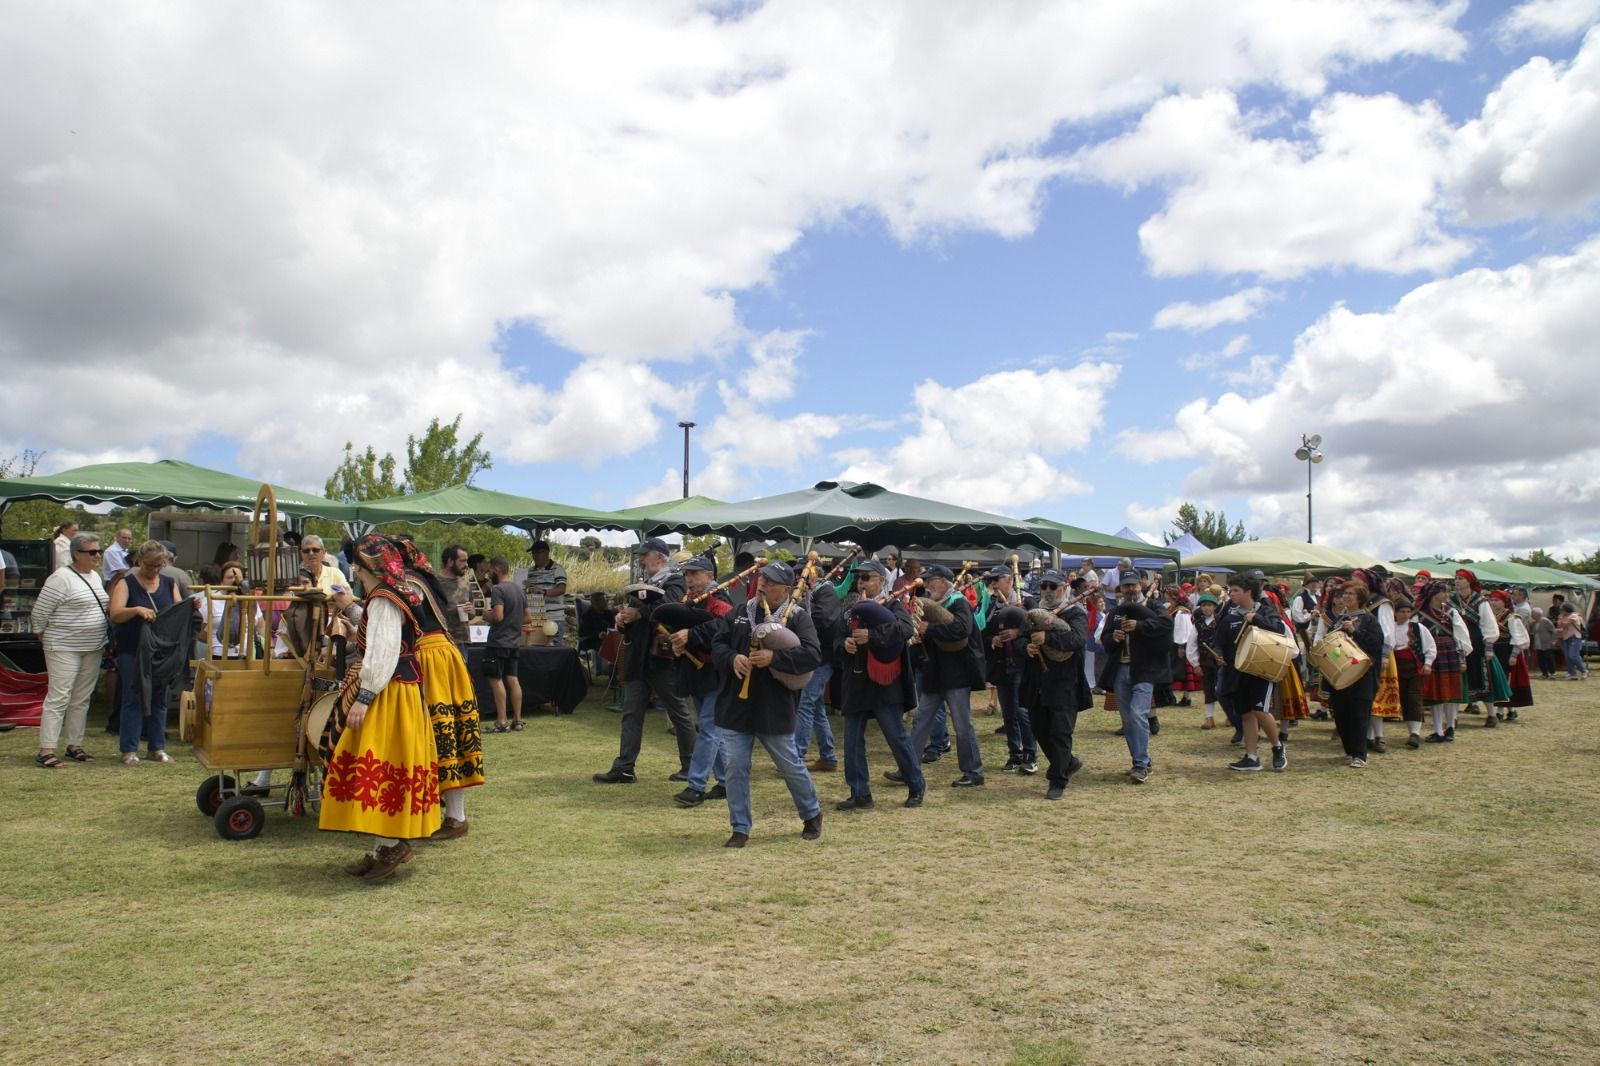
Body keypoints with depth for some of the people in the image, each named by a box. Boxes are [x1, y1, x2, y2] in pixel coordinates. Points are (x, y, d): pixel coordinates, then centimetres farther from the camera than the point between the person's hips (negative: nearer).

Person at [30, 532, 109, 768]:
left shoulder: (95, 576, 13)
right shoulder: (62, 578, -13)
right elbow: (40, 612, -11)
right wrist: (45, 638, -2)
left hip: (93, 648, 8)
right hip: (64, 648, -8)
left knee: (82, 699, 11)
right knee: (59, 697, -9)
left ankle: (74, 746, 19)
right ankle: (45, 751, -6)